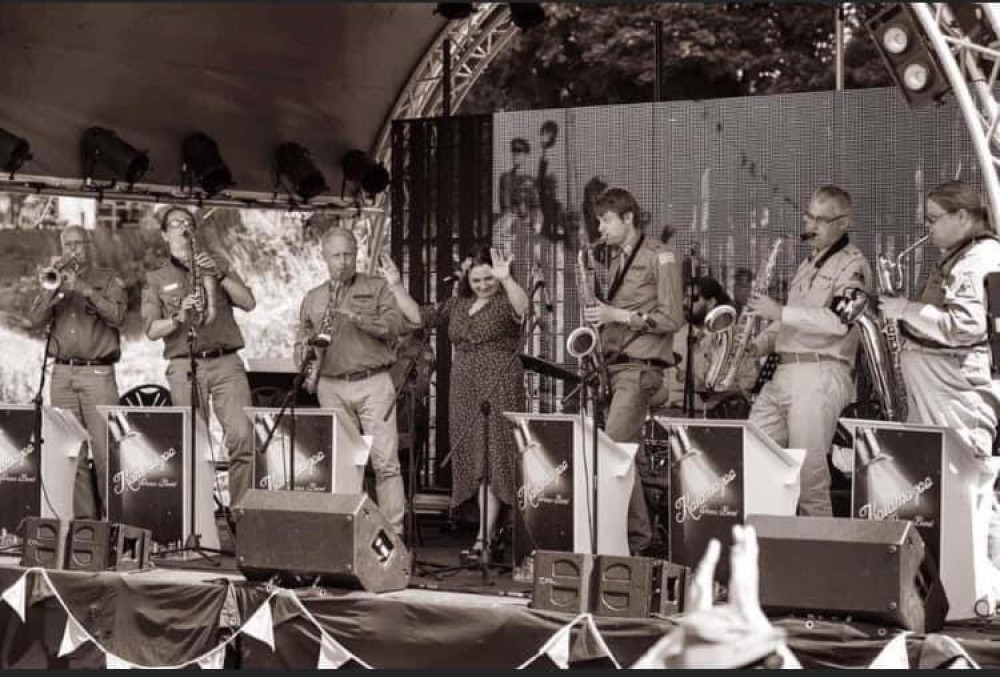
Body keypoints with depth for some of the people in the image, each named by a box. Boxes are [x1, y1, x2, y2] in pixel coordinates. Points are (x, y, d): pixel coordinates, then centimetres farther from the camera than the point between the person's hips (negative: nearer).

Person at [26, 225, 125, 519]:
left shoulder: (108, 280, 8)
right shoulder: (56, 281, 18)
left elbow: (117, 316, -9)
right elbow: (35, 319, 5)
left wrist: (85, 289, -14)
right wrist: (55, 288, -8)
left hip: (98, 373, -4)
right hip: (62, 374, 4)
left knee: (105, 451, -11)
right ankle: (83, 516, 6)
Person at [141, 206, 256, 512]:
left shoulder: (216, 261, 18)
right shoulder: (156, 279, 14)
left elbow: (248, 303, 7)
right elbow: (151, 331, 5)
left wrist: (219, 275, -5)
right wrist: (179, 317, -13)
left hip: (227, 363, 0)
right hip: (184, 367, 0)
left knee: (242, 436, -15)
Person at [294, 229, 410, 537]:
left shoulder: (377, 287, 7)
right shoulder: (312, 298, 17)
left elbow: (396, 325, -5)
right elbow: (301, 341, 20)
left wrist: (358, 318, -17)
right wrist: (305, 348, -4)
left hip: (373, 384, -3)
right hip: (332, 387, 3)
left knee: (385, 462, -8)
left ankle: (394, 532, -6)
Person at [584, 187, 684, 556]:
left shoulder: (660, 257, -6)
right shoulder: (616, 258, 18)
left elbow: (672, 319, -11)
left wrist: (619, 315, -16)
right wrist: (601, 315, 5)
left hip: (642, 365, -8)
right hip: (616, 362, 8)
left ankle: (635, 532, -11)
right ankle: (638, 533, 14)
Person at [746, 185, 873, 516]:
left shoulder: (853, 264, -3)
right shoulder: (808, 265, 24)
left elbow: (840, 320, -19)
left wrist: (781, 312, -20)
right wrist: (760, 344, 12)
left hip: (821, 375, -8)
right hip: (783, 373, 8)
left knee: (807, 470, -11)